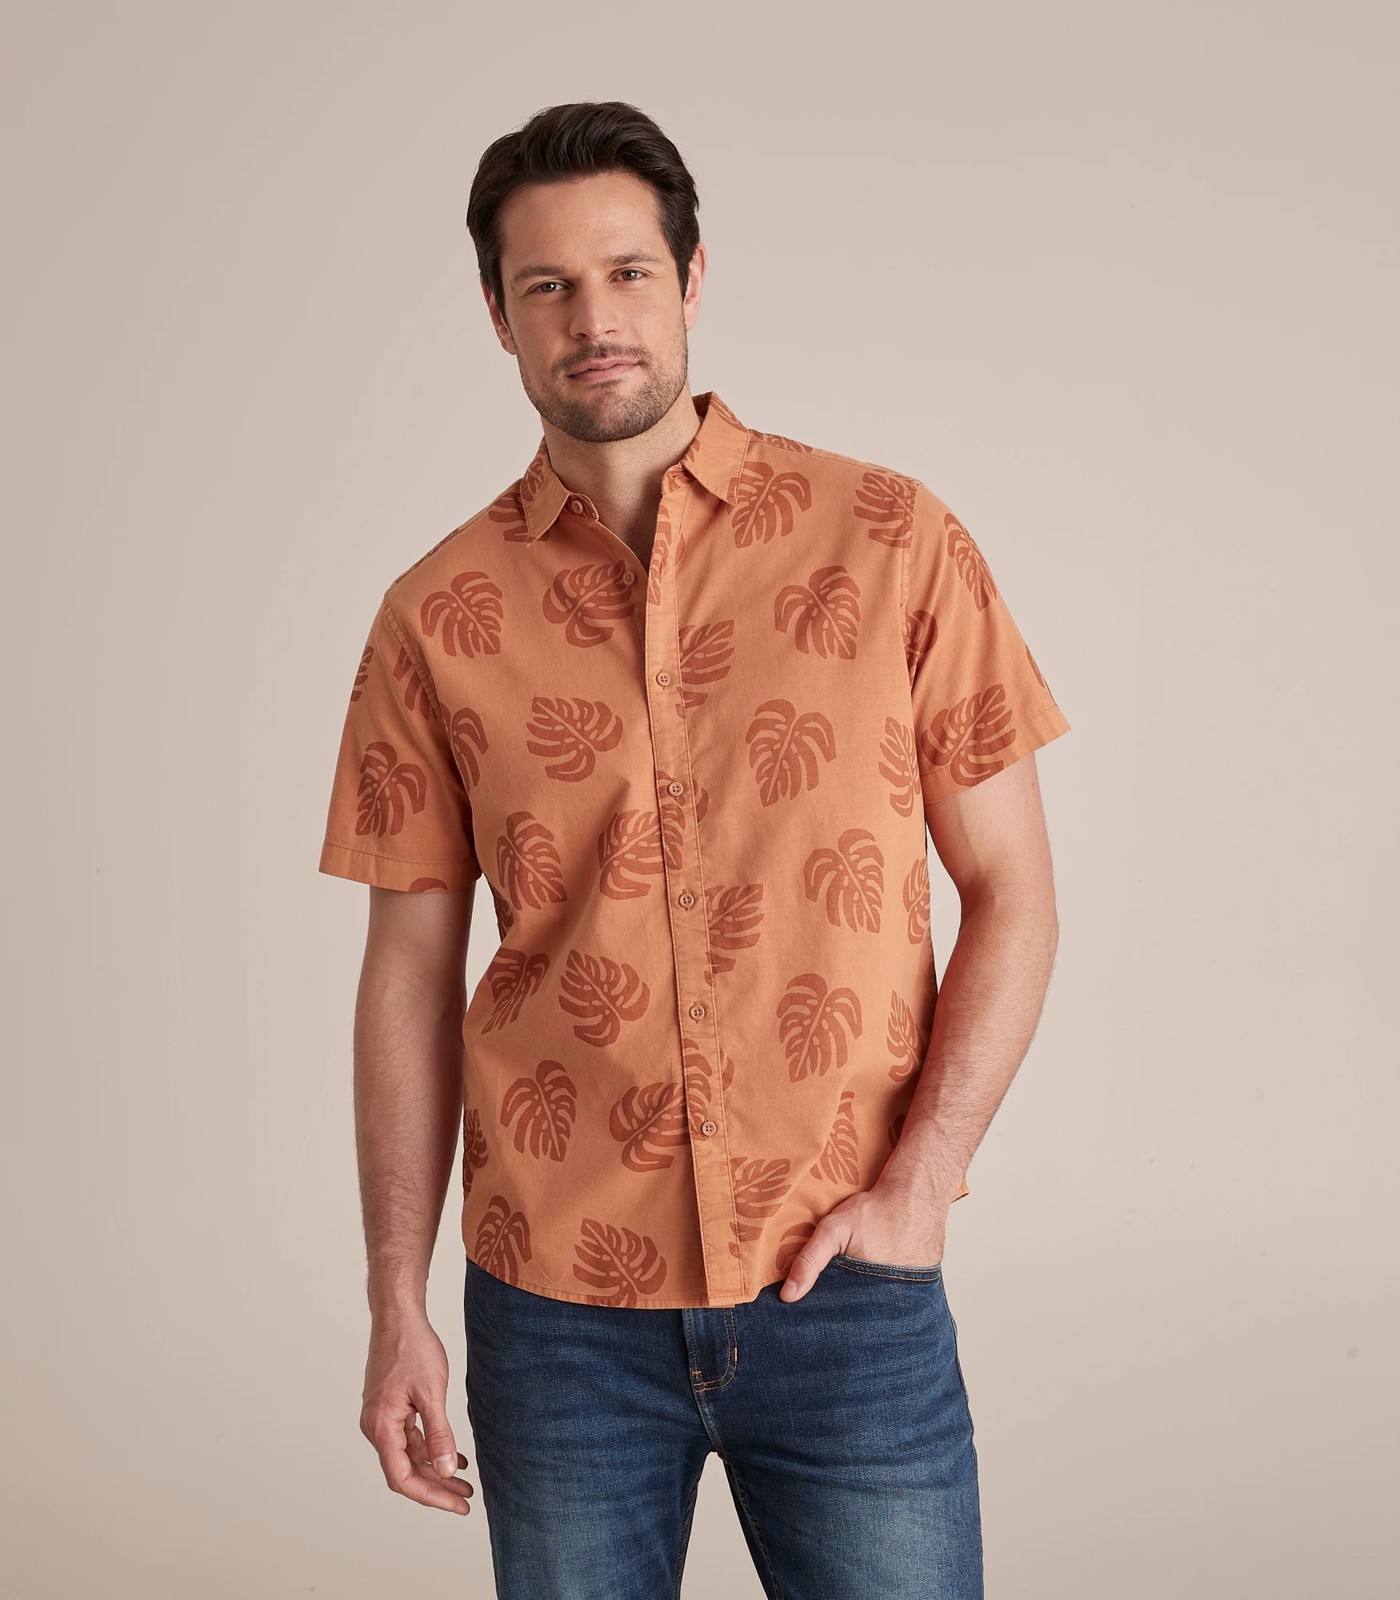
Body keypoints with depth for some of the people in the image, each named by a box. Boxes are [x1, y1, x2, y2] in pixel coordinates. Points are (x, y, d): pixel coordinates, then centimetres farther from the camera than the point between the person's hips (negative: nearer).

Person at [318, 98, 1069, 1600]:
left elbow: (1011, 893, 0)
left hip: (846, 1294, -1)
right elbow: (410, 972, 4)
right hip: (554, 1304, 1)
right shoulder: (438, 616, 1)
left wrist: (916, 1183, -9)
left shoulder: (892, 539, -3)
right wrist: (397, 1304, 2)